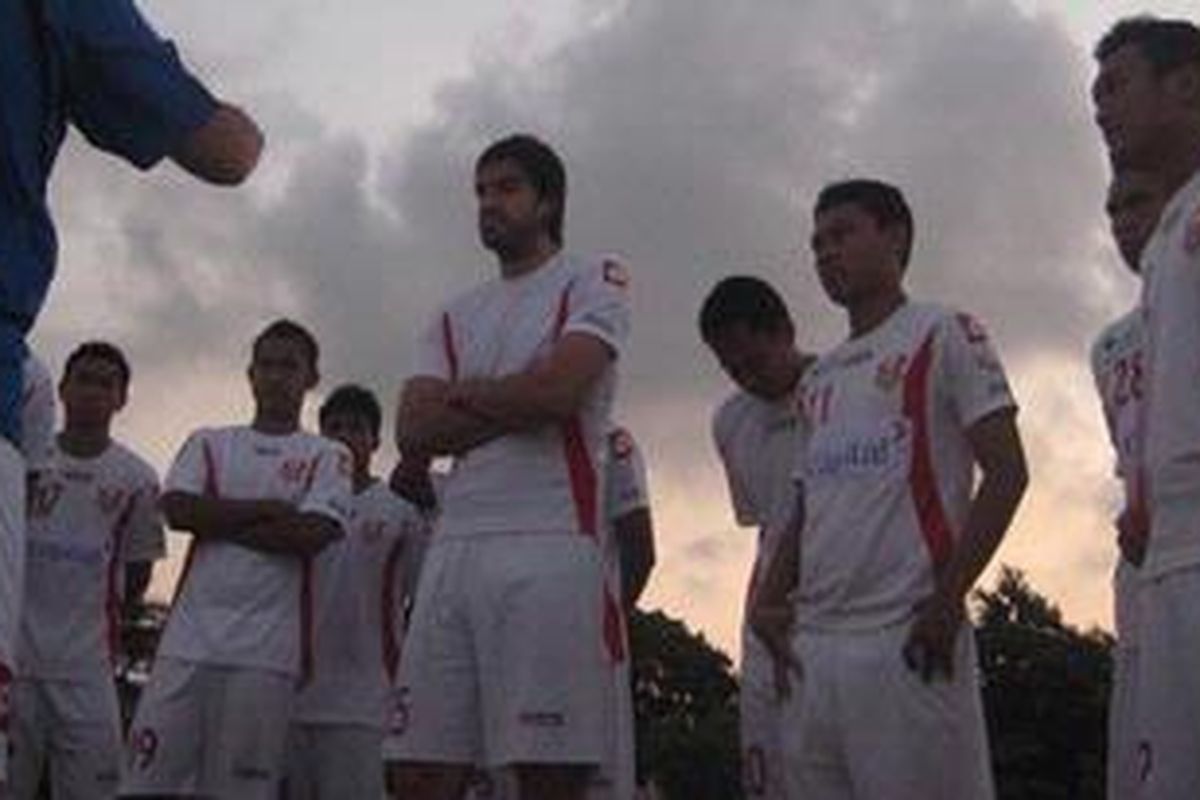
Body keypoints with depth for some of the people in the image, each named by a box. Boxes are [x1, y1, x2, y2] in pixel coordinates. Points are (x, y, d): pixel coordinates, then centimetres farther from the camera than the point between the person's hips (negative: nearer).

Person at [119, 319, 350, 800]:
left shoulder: (327, 457, 11)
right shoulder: (209, 444, 18)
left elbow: (310, 535, -6)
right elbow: (178, 510, 0)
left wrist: (218, 519, -2)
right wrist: (269, 509, -3)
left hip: (267, 651, -2)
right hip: (190, 638, 2)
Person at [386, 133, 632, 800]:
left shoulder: (593, 282, 8)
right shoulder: (456, 317, 24)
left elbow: (557, 389, -10)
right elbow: (414, 431, 9)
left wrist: (465, 392, 7)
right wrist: (516, 407, -2)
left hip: (549, 545, -6)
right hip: (455, 546, 6)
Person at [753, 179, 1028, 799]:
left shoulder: (943, 335, 4)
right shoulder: (817, 381, 23)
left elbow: (1005, 473, -4)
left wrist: (947, 601, -14)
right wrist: (772, 598, 8)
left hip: (905, 638, -7)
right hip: (812, 643, 7)